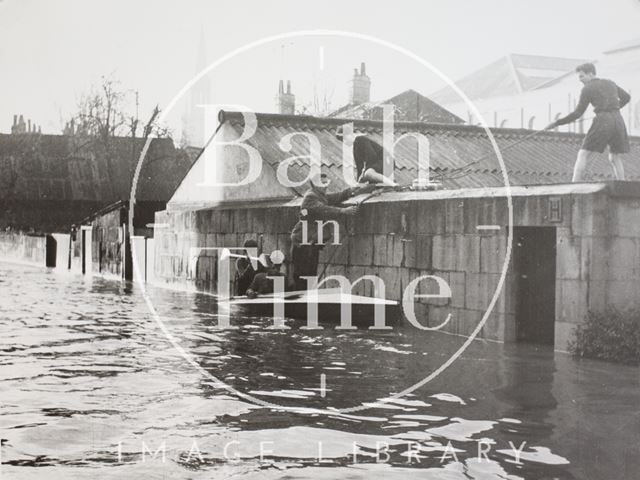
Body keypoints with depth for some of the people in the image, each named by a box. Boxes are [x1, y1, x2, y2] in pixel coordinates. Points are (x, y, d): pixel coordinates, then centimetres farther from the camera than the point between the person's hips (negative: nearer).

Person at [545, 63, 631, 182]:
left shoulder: (587, 89, 1)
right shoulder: (610, 83, 20)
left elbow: (577, 114, -3)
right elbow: (626, 97, 33)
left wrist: (556, 123, 2)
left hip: (603, 123, -6)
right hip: (618, 121, 6)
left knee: (583, 156, -3)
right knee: (615, 158, 19)